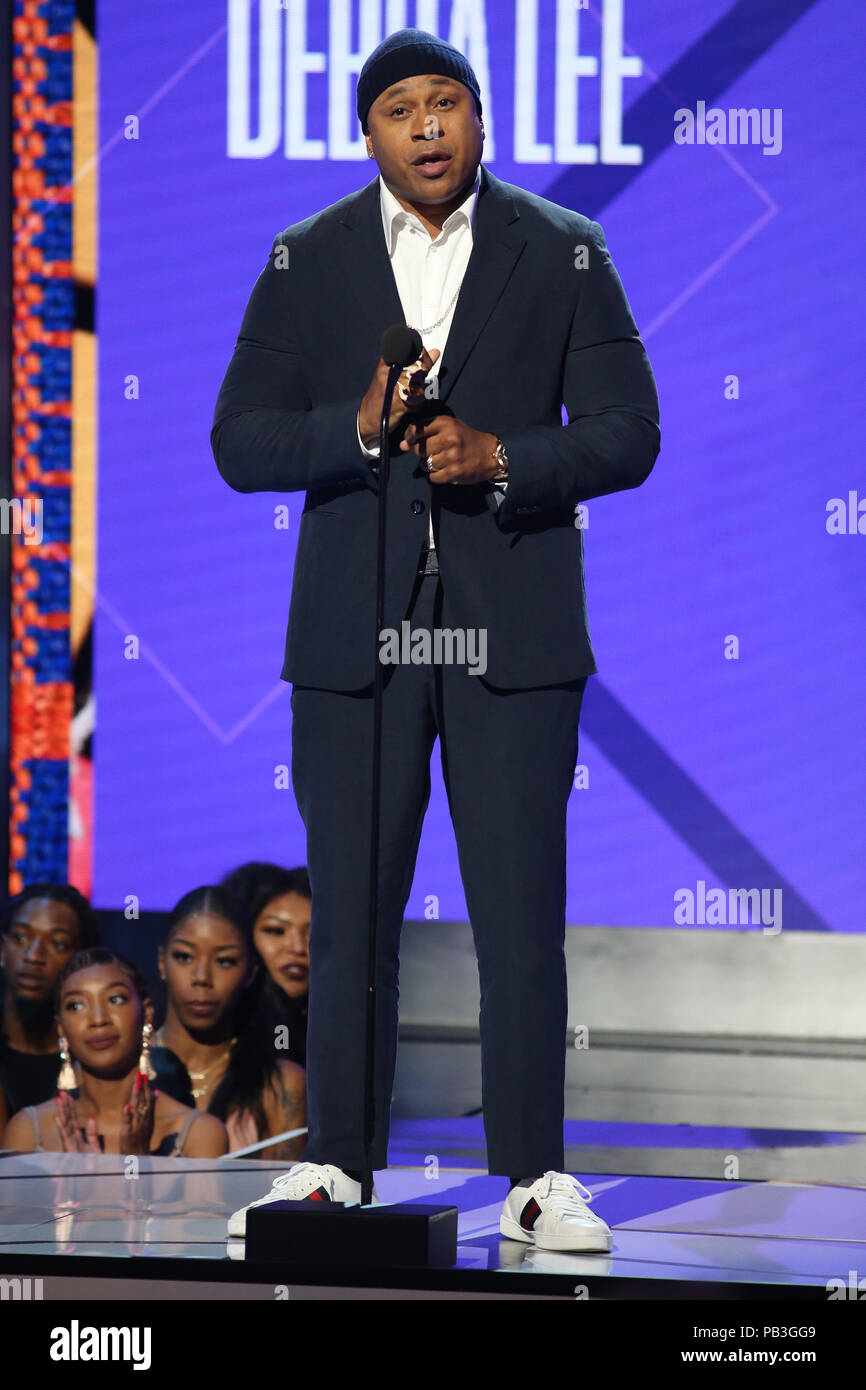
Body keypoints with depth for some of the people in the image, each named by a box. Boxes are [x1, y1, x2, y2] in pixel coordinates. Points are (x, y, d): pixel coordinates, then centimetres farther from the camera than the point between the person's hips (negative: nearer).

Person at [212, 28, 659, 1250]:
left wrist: (500, 460, -15)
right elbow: (241, 442, 3)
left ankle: (534, 1175, 4)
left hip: (513, 634, -1)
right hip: (354, 633, 1)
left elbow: (626, 435, 1)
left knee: (522, 911, -2)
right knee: (349, 911, 3)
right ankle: (335, 1167, 10)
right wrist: (358, 430, -15)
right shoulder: (306, 263, 7)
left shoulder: (565, 254, 5)